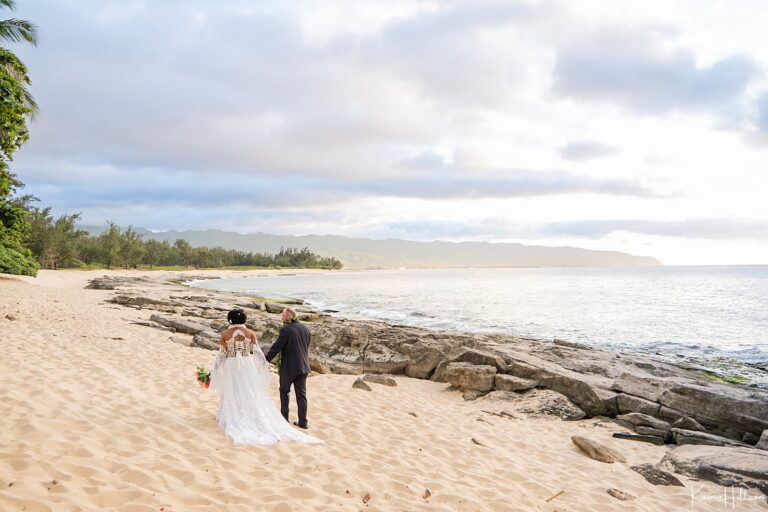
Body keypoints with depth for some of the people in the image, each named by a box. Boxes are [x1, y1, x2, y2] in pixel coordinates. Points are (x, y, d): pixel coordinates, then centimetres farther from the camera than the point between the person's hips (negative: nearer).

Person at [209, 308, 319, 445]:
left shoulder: (225, 334, -6)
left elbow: (221, 354, -4)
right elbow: (257, 351, -2)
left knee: (232, 395, 9)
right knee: (252, 395, 7)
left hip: (230, 367, -1)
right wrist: (265, 364, 10)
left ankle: (233, 419, 11)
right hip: (247, 366, 1)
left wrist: (214, 370, 7)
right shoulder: (250, 332, -3)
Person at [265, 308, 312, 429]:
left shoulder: (286, 329, -16)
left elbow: (276, 347, -16)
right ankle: (303, 422, 10)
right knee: (301, 394, 9)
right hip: (303, 367, 5)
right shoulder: (306, 329, 5)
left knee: (284, 391, 16)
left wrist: (266, 360, -9)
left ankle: (284, 417, 20)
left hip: (288, 367, -5)